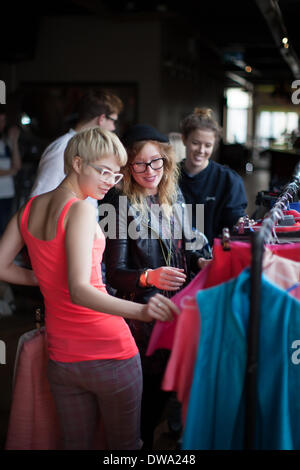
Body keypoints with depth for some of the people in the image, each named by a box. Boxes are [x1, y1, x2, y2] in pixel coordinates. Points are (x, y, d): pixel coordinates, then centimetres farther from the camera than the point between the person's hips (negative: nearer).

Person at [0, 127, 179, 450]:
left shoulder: (30, 207, 6)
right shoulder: (81, 209, -16)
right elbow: (79, 290, -27)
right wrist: (140, 311, -38)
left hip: (60, 359, 7)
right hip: (110, 352, -6)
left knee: (75, 443, 19)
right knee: (124, 445, 12)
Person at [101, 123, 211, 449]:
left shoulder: (173, 196, 4)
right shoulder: (120, 205, -13)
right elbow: (114, 272, -16)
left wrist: (201, 261, -5)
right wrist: (149, 277, -33)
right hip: (141, 310, -5)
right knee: (148, 386, 1)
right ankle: (141, 444, 26)